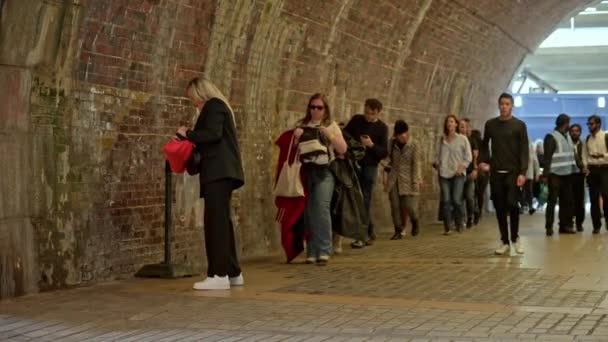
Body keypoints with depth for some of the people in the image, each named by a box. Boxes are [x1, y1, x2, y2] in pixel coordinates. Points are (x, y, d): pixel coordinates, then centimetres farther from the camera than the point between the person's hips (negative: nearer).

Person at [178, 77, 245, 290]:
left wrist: (188, 134, -7)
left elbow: (213, 134, -19)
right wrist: (192, 140, 14)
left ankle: (219, 275, -17)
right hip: (222, 171, 10)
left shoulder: (213, 105, -4)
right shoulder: (218, 107, 24)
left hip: (218, 172, -10)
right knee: (221, 220, 12)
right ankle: (232, 273, 15)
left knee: (215, 221, -13)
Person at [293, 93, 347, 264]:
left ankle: (324, 251, -14)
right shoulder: (301, 125, 13)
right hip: (306, 170, 2)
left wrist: (329, 135, -8)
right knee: (308, 211, -2)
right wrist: (295, 138, -6)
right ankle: (311, 252, 6)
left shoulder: (331, 125, 9)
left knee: (321, 207, -16)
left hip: (324, 171, -2)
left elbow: (343, 149, 4)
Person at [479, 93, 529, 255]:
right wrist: (484, 160, 5)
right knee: (499, 207, 2)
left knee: (512, 203, -14)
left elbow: (524, 150, -5)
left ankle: (515, 237, 6)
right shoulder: (490, 124, 7)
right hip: (496, 172, 3)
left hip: (513, 172, -3)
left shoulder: (519, 125, -1)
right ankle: (504, 241, 11)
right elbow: (485, 144, 21)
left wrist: (522, 172, -14)